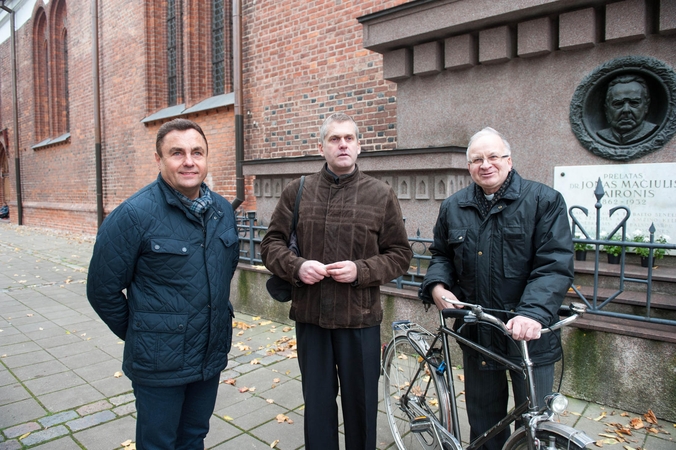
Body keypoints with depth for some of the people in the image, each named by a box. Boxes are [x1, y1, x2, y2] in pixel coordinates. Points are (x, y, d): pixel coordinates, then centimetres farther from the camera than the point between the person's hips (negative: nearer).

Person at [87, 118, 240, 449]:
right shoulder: (134, 214, -17)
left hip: (212, 356, 5)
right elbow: (103, 289, -11)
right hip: (159, 364, -5)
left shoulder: (223, 210, 0)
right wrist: (136, 334, -1)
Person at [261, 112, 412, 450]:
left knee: (361, 402, 14)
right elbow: (271, 243, 6)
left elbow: (400, 255, 1)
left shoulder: (381, 194, -1)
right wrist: (297, 266, -14)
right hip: (309, 314, 2)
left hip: (360, 318, -1)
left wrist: (361, 270, -16)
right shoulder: (297, 191, 3)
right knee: (317, 402, 17)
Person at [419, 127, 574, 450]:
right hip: (476, 332, 3)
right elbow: (441, 255, 15)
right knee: (484, 423, 17)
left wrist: (533, 313, -29)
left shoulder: (544, 201, -6)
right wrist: (437, 287, -5)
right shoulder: (453, 207, 7)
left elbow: (556, 264, -15)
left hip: (530, 335, -3)